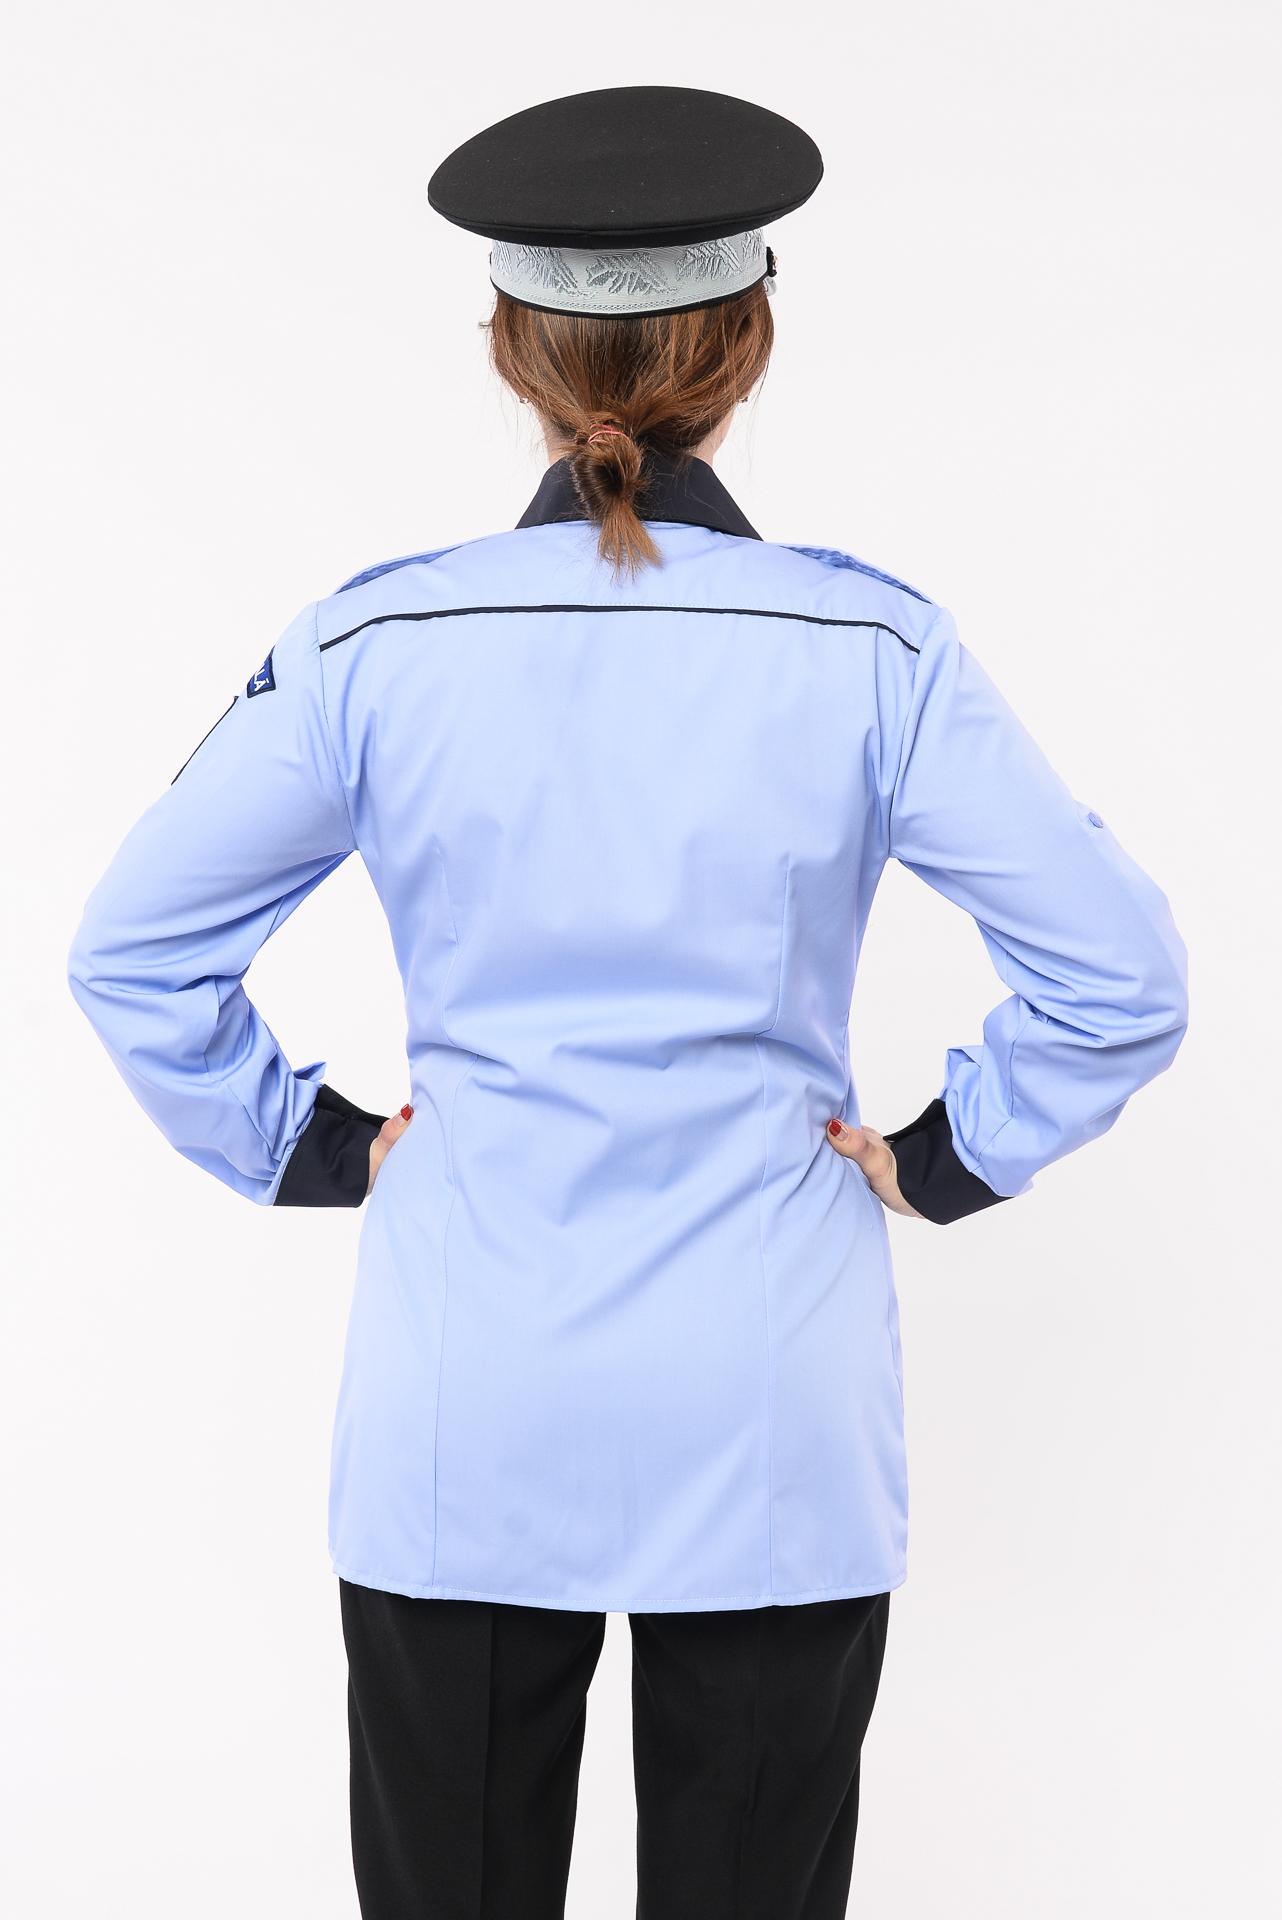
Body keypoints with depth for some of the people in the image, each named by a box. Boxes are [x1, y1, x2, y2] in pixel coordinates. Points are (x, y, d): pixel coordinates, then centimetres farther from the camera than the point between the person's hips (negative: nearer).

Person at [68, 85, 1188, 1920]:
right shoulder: (870, 647, -9)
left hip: (463, 1416, 1)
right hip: (769, 1420, 0)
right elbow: (1121, 969, -8)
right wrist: (945, 1159, 3)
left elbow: (134, 949, -2)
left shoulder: (372, 645, -7)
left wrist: (310, 1146, 7)